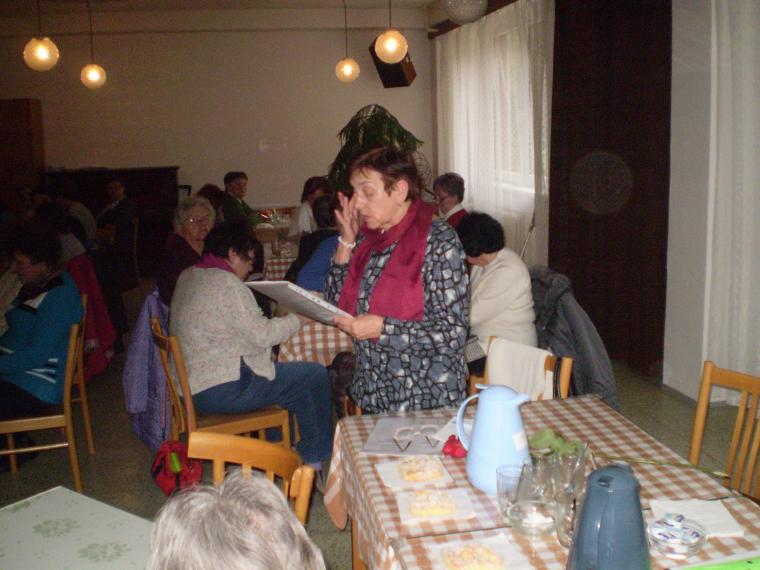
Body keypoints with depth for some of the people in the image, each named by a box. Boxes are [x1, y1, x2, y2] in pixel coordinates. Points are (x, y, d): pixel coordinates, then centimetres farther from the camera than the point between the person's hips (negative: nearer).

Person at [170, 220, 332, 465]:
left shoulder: (188, 276, 11)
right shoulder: (226, 283, -19)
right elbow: (262, 334, -18)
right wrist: (298, 319, -4)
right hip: (221, 391, -10)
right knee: (316, 375, -3)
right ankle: (316, 457, 14)